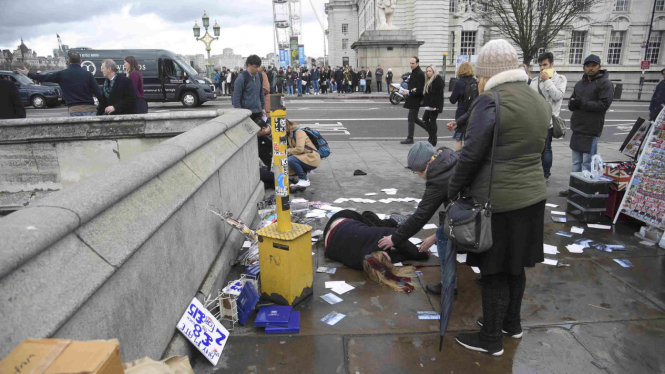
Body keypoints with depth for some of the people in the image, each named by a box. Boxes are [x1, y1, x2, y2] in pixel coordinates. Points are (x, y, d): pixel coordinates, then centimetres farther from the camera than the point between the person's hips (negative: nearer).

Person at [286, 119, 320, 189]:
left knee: (290, 160, -29)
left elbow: (299, 149, -24)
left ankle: (304, 180, -17)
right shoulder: (289, 134, 14)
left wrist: (288, 151, -12)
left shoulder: (299, 131, -13)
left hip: (312, 158, -9)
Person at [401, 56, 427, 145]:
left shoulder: (420, 74, -15)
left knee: (411, 119, -5)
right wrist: (411, 90, -3)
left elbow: (420, 89, -20)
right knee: (414, 118, 16)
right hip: (412, 99, 10)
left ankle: (410, 138, 1)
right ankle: (429, 129, 29)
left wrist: (409, 93, -16)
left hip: (415, 100, -10)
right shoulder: (413, 72, 14)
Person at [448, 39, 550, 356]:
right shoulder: (539, 101, 10)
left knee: (494, 271, 5)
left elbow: (471, 155, -17)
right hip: (532, 196, 8)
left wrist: (452, 192, -5)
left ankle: (491, 339, 20)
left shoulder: (491, 101, -16)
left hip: (496, 201, -8)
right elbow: (535, 150, 13)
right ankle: (512, 322, 39)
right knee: (515, 265, 21)